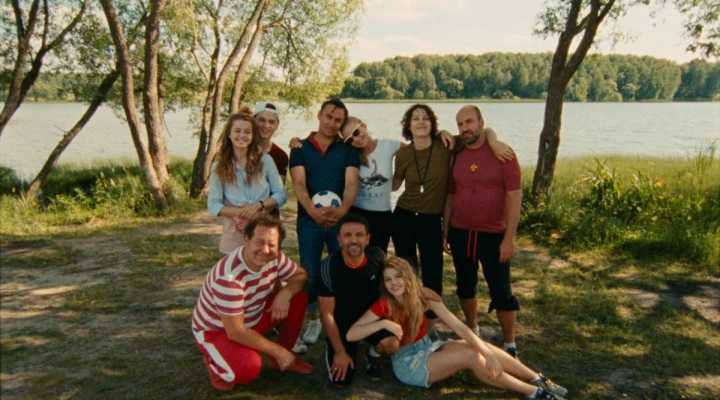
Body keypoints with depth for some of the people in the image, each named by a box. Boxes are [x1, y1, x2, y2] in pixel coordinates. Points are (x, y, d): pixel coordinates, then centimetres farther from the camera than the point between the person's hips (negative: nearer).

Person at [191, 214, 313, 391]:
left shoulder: (274, 257, -16)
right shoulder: (228, 277, -37)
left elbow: (301, 275, -1)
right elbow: (235, 332, -32)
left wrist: (285, 293, -24)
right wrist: (278, 351, -24)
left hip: (253, 318, 7)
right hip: (215, 331, -7)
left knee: (299, 296, -9)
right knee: (249, 368, -33)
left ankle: (280, 359, 8)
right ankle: (214, 361, 2)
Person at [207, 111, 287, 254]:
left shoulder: (265, 160, 3)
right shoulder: (219, 166, 3)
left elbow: (281, 194, 3)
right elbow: (213, 205, -1)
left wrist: (259, 205, -15)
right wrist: (241, 212, -16)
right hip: (234, 238, 0)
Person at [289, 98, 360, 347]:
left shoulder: (348, 150, 3)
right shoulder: (300, 148, 3)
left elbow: (351, 183, -9)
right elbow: (299, 184, -9)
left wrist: (342, 209, -30)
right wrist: (312, 210, -28)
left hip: (341, 220, 0)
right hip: (309, 220, 0)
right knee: (309, 274, 8)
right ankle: (313, 320, 26)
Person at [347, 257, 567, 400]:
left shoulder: (424, 297, -7)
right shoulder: (383, 305, -17)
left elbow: (459, 327, -14)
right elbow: (350, 335, -22)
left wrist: (487, 352, -26)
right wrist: (384, 323, -34)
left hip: (427, 348, 5)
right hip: (407, 362, -5)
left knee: (481, 347, -19)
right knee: (472, 356, -23)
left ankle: (539, 380, -9)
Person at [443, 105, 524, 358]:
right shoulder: (456, 156, 4)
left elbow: (514, 197, -10)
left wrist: (509, 238, -15)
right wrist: (445, 232, 8)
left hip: (493, 235, -4)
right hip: (460, 234, 4)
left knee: (501, 292, 1)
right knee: (465, 287, 15)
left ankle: (510, 346, 17)